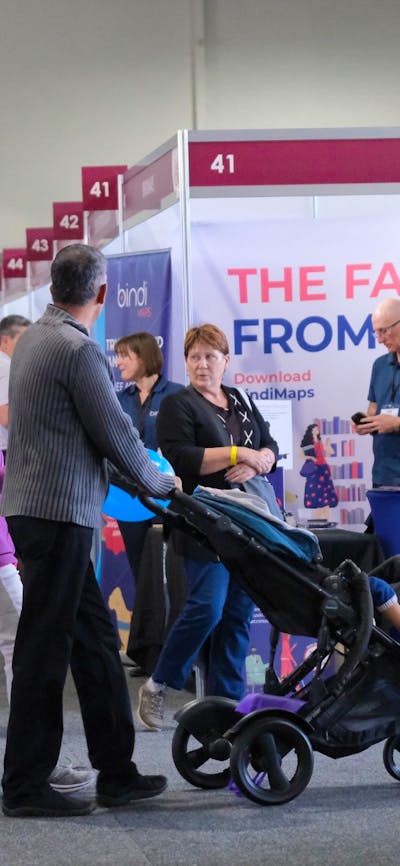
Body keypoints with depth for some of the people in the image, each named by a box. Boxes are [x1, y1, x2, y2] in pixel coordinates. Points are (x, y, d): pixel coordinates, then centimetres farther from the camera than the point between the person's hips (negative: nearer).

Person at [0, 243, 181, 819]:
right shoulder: (79, 350, -16)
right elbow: (116, 434, -11)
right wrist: (160, 484, 6)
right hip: (59, 512, -10)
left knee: (93, 636, 13)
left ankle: (116, 773, 17)